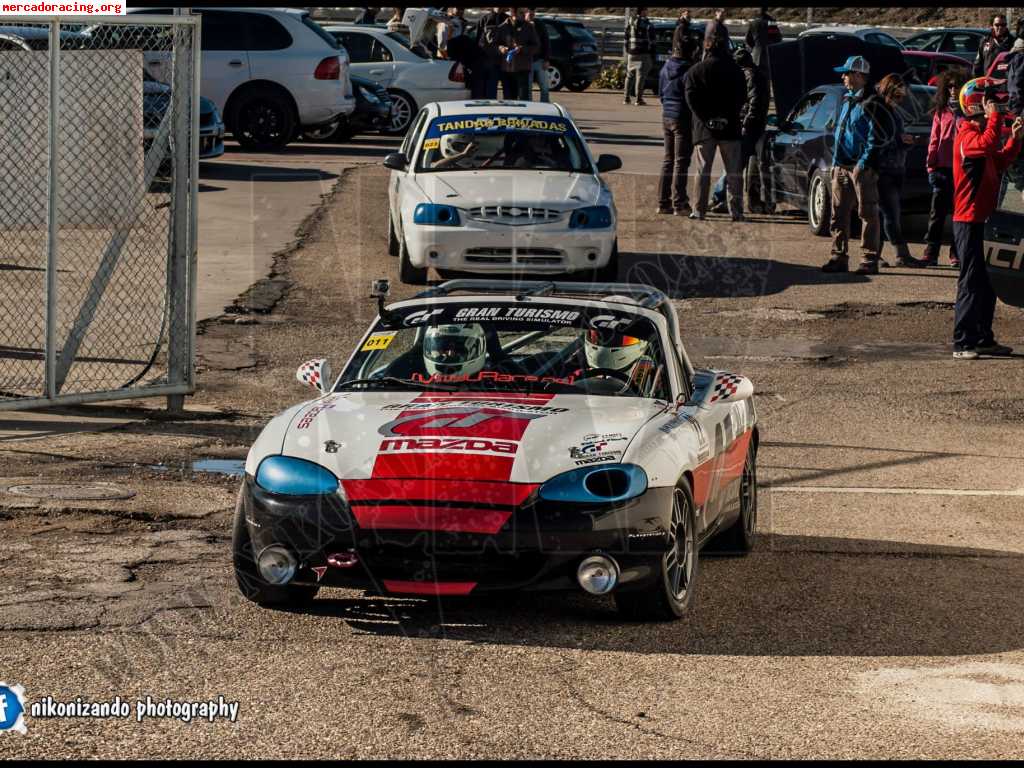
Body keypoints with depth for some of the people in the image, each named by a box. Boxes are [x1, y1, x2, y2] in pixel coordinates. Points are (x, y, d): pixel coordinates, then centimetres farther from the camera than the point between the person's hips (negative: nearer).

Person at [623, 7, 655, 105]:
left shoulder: (629, 23, 7)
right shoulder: (648, 25, -7)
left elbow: (626, 40, 9)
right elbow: (651, 42, -7)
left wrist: (625, 53, 15)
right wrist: (653, 57, -2)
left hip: (631, 53, 4)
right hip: (644, 54, -4)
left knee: (629, 75, 14)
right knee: (640, 76, -3)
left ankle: (626, 98, 15)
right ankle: (639, 99, -5)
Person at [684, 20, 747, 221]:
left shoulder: (696, 70, -4)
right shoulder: (735, 70, 3)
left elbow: (691, 98, -11)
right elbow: (742, 97, 4)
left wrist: (707, 119, -9)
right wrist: (728, 116, 4)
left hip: (705, 128, -1)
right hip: (730, 128, 1)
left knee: (703, 170, 4)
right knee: (734, 172, 6)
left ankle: (699, 210, 1)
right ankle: (736, 210, 4)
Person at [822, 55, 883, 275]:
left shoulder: (870, 103, -10)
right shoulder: (847, 101, 18)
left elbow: (874, 139, -15)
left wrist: (862, 164, -19)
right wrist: (835, 162, 17)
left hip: (862, 168, -9)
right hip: (842, 167, 9)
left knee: (868, 214, -3)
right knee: (839, 213, 8)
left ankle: (869, 260, -2)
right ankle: (839, 257, 13)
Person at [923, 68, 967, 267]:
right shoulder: (941, 111, 12)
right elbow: (934, 140, 12)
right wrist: (931, 166, 4)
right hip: (943, 167, 2)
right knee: (937, 212, -1)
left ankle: (956, 254, 8)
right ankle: (930, 253, -1)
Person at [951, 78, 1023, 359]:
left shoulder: (980, 133, 18)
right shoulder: (967, 136, -14)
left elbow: (1000, 162, 21)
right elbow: (988, 144, -35)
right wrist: (994, 116, -25)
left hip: (980, 218, 10)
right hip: (968, 220, -10)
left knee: (983, 284, 14)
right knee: (971, 282, -9)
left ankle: (983, 339, 22)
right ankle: (962, 344, -7)